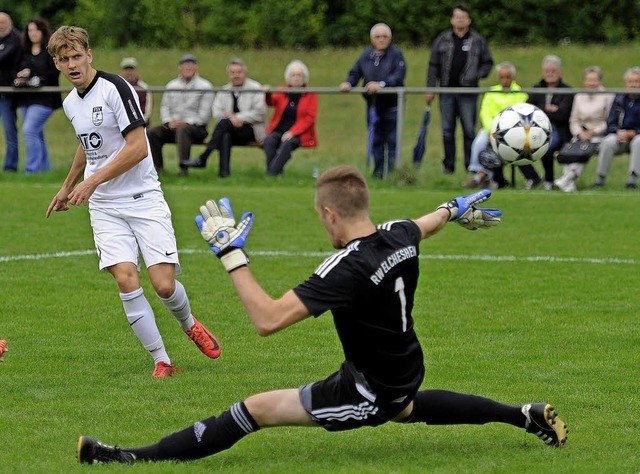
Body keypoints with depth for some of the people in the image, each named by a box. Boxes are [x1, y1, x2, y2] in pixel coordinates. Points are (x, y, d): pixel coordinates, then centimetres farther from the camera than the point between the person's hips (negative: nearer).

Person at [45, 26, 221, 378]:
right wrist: (68, 187, 38)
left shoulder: (115, 88, -13)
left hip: (144, 199, -5)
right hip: (105, 207, 5)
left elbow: (138, 148, -19)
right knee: (126, 279, -15)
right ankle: (161, 360, -6)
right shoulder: (71, 103, 10)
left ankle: (188, 324, 23)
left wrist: (93, 181, -21)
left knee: (164, 284, -12)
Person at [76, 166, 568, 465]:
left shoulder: (348, 268, -32)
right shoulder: (401, 235, -8)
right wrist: (455, 209, 43)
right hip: (405, 371, 8)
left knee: (257, 408, -10)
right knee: (411, 406, 44)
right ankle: (526, 415, 49)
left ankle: (140, 457, -15)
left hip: (369, 391, -8)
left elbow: (268, 318, -36)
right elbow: (426, 223, 20)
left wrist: (230, 252, -31)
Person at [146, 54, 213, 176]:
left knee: (182, 130, -39)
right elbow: (164, 106, 16)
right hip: (173, 125, 5)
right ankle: (157, 166, -16)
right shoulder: (172, 85, 21)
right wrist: (169, 121, -6)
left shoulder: (205, 86, 6)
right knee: (152, 132, -20)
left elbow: (205, 112, -4)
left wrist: (186, 123, -17)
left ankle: (184, 167, -43)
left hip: (196, 127, -5)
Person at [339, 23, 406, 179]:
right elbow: (355, 73, 13)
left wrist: (381, 84, -27)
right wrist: (348, 83, -8)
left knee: (392, 141, -6)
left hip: (391, 105, -5)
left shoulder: (396, 54, -4)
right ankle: (378, 171, 17)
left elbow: (399, 76, -17)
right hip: (373, 105, 5)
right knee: (376, 141, 9)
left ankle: (391, 171, -3)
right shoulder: (366, 55, 11)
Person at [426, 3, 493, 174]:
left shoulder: (478, 41, 5)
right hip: (447, 91, 2)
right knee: (447, 130, 5)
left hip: (468, 92, -2)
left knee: (469, 130, -2)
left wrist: (478, 76, -7)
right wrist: (430, 89, 2)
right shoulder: (442, 40, 7)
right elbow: (433, 66, 8)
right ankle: (448, 165, 12)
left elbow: (488, 63, 11)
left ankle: (471, 165, 4)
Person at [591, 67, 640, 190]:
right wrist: (618, 132, -15)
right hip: (620, 136, 2)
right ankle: (600, 178, -22)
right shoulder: (619, 99, 9)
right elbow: (610, 124, 6)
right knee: (608, 142, -29)